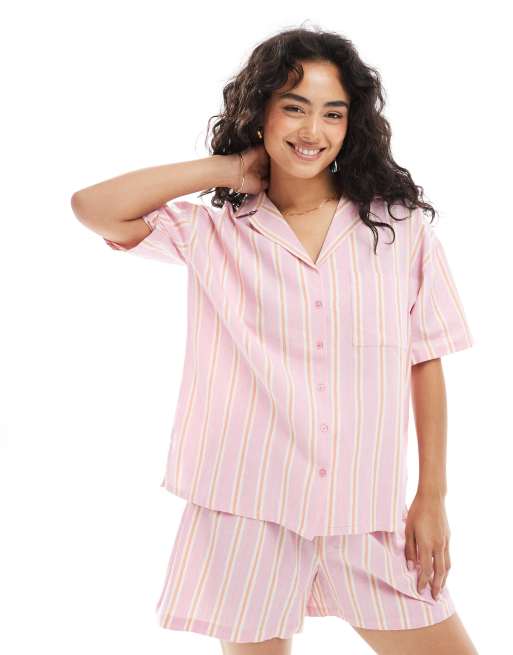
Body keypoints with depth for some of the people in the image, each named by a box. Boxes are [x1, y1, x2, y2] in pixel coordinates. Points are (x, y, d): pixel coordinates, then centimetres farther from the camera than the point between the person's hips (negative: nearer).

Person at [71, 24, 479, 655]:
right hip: (246, 515, 0)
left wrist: (432, 498, 2)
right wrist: (228, 169, -4)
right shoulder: (214, 234, 1)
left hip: (370, 520, 1)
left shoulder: (401, 226, 1)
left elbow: (425, 362, 3)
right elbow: (93, 207, -11)